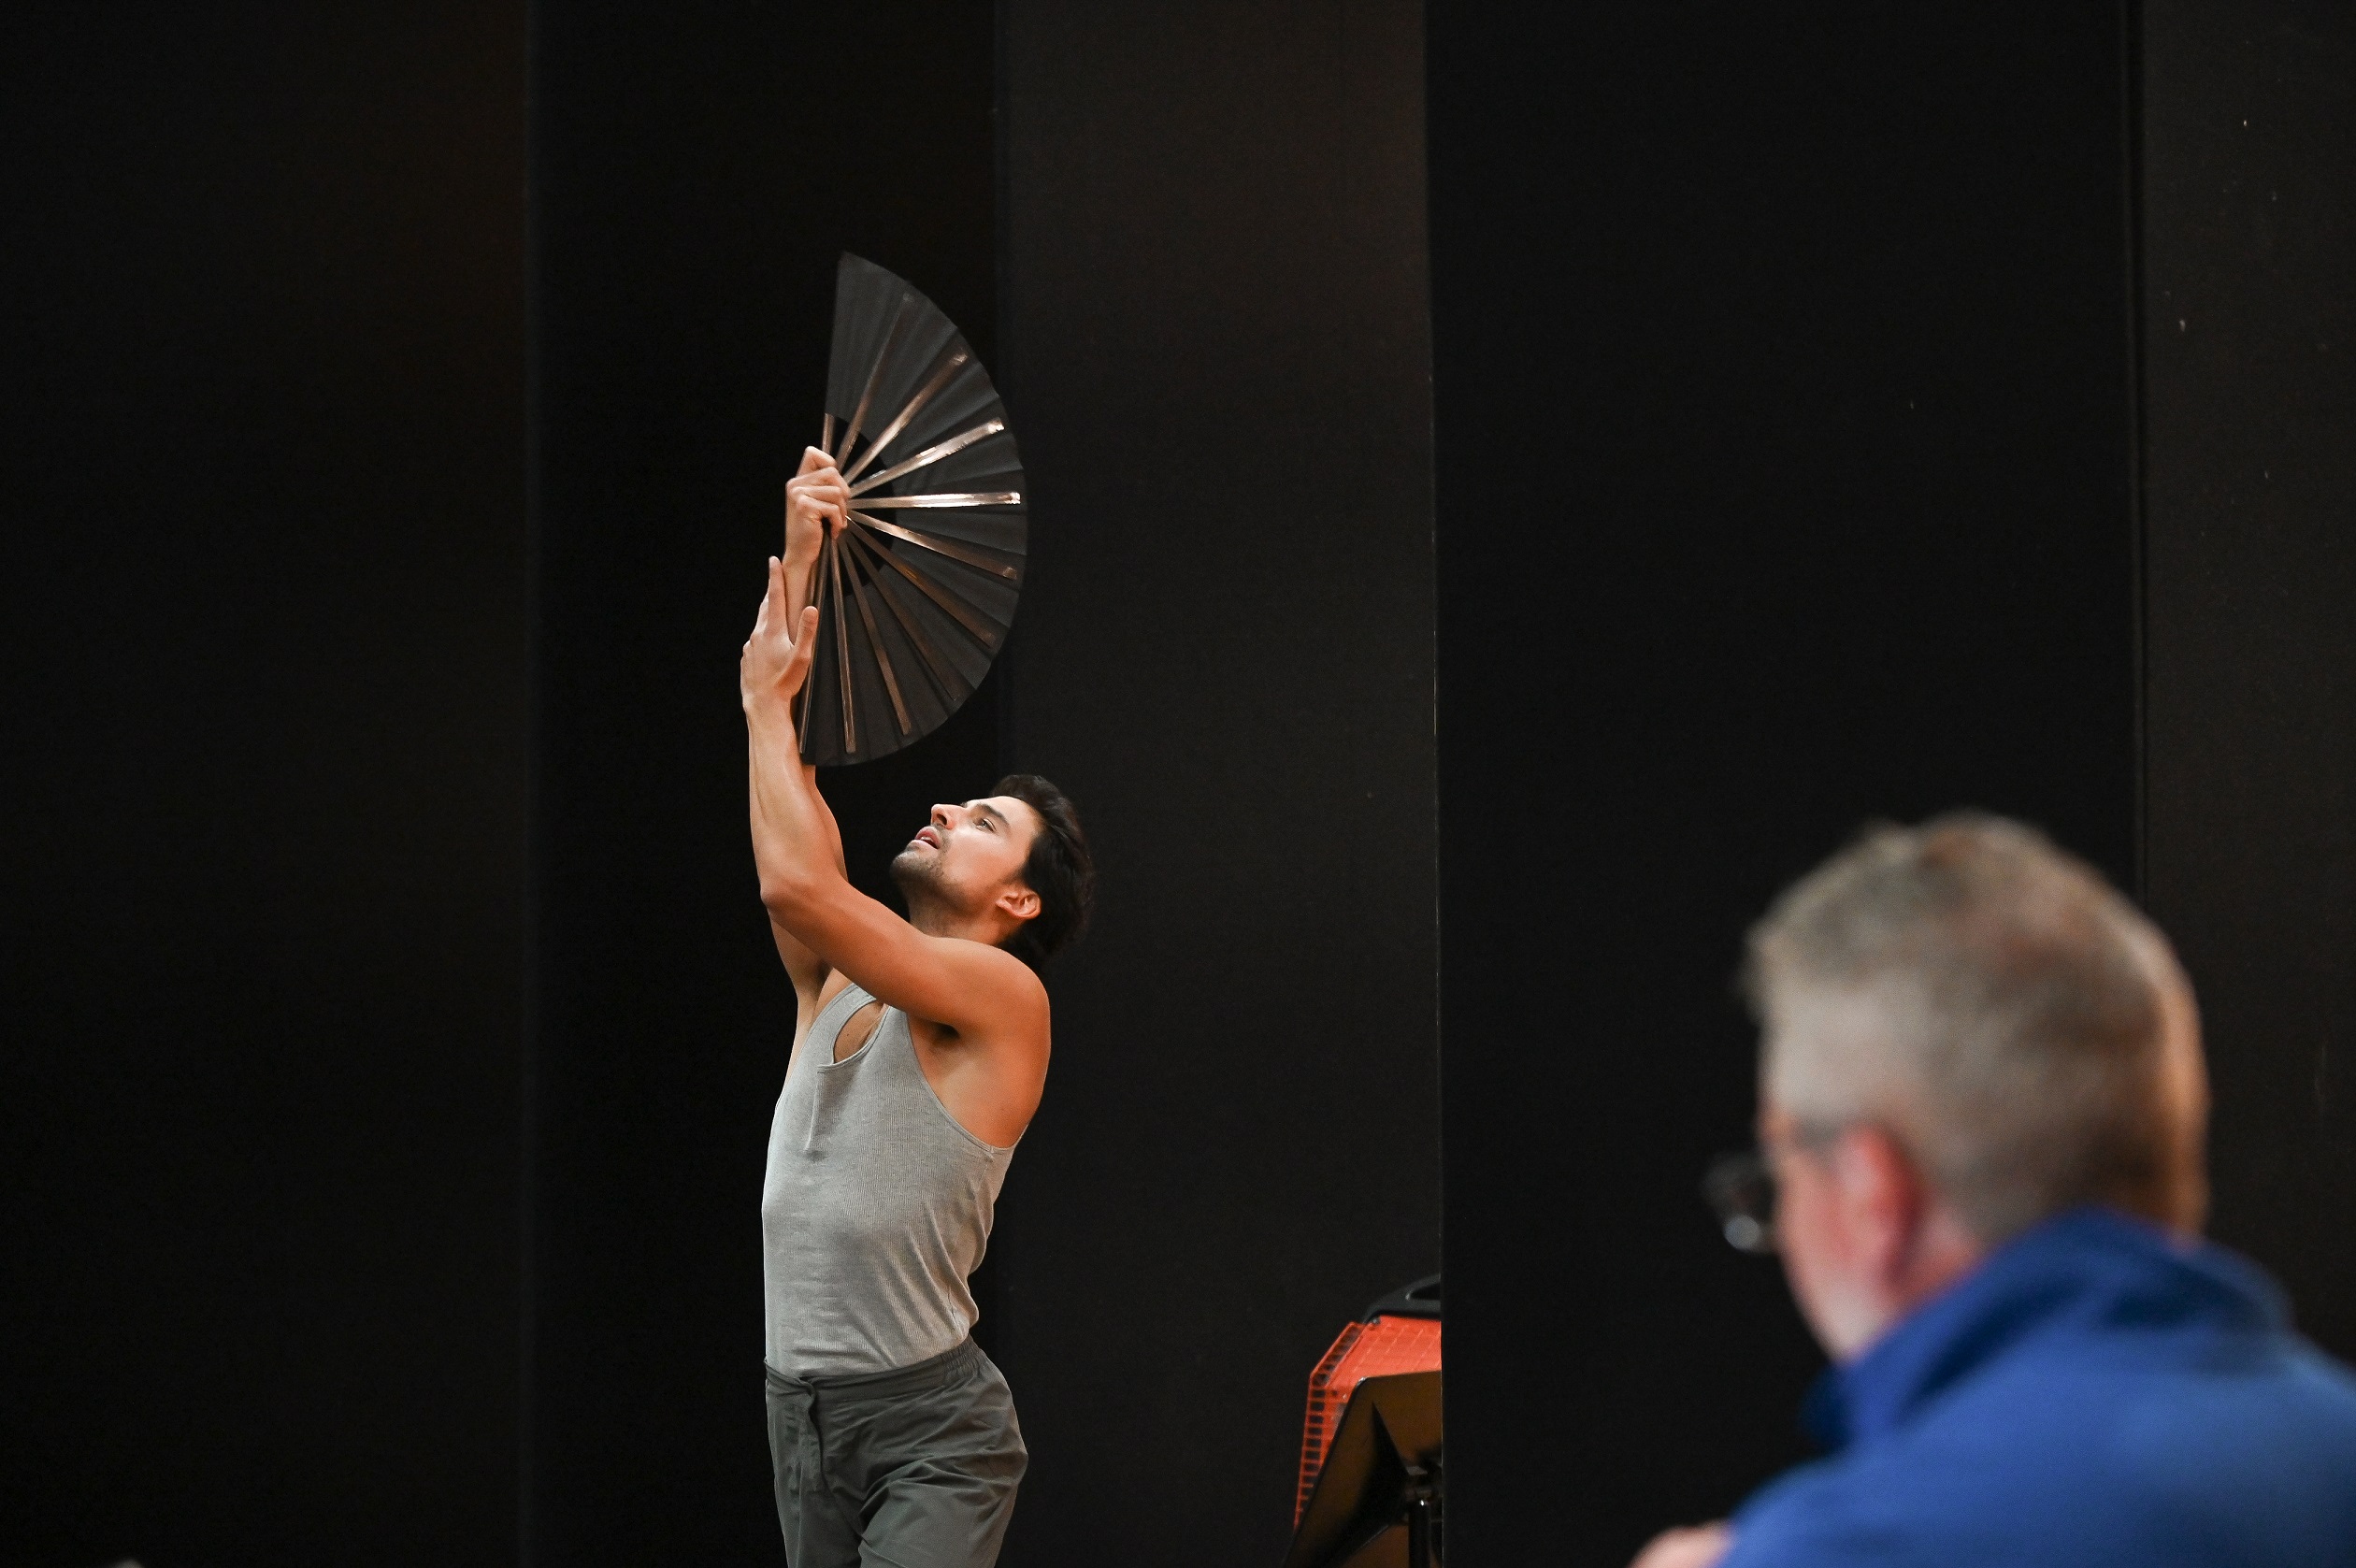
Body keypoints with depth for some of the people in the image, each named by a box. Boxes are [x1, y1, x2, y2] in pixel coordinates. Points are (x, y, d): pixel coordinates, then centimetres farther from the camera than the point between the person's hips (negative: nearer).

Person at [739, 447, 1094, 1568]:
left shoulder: (1004, 994, -8)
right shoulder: (833, 983, 12)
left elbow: (797, 885, -20)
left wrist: (768, 699, -8)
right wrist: (798, 562, 6)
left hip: (931, 1430, -8)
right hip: (800, 1404, 8)